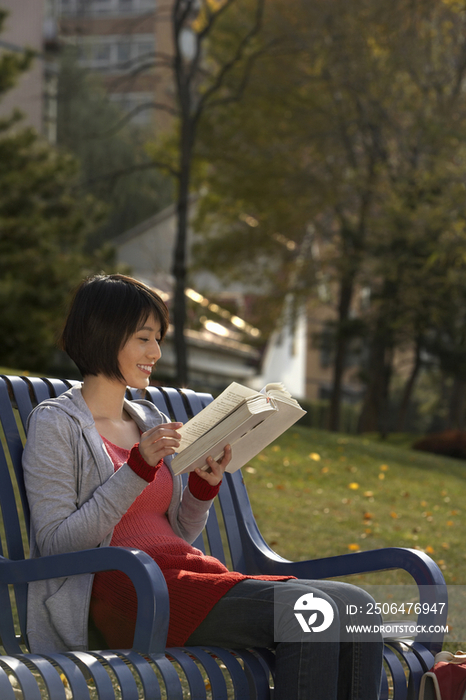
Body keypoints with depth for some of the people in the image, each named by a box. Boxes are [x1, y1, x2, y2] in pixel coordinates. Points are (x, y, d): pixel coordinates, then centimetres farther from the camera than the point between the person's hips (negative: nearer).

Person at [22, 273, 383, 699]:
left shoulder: (152, 420, 23)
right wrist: (139, 467, -14)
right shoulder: (55, 424, 1)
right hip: (126, 591, -7)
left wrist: (206, 484, 2)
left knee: (356, 605, -14)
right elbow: (56, 545, -9)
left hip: (190, 576, 8)